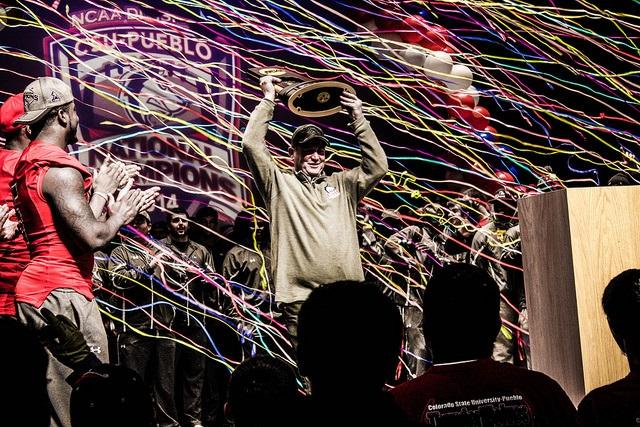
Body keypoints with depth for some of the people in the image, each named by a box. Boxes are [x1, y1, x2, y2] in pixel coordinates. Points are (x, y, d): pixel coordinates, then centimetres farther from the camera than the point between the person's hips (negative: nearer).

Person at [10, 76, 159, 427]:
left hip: (38, 290, 10)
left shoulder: (29, 165, 17)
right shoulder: (59, 170, -14)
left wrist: (102, 192, 26)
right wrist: (121, 213, -1)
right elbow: (93, 237, -19)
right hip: (62, 295, -10)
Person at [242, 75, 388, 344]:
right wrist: (268, 100, 6)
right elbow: (251, 143, 1)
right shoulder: (280, 184, 11)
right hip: (300, 299, -3)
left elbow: (378, 166, 13)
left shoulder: (342, 185, 22)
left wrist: (358, 119, 13)